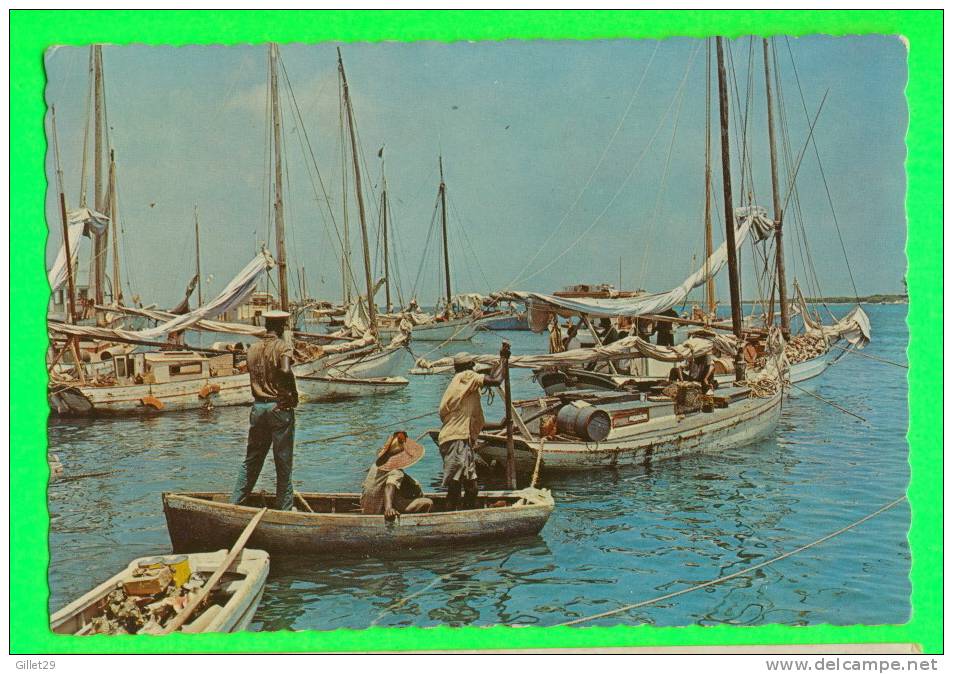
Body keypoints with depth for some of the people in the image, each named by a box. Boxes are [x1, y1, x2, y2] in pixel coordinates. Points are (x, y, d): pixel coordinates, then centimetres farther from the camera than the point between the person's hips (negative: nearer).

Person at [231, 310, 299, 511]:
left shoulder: (253, 348, 9)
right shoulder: (283, 346, -9)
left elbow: (253, 376, 10)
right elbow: (285, 370, -26)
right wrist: (294, 393, -14)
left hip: (258, 407, 5)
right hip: (279, 407, -5)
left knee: (251, 460, 15)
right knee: (283, 463, 4)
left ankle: (236, 503, 18)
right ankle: (284, 507, 10)